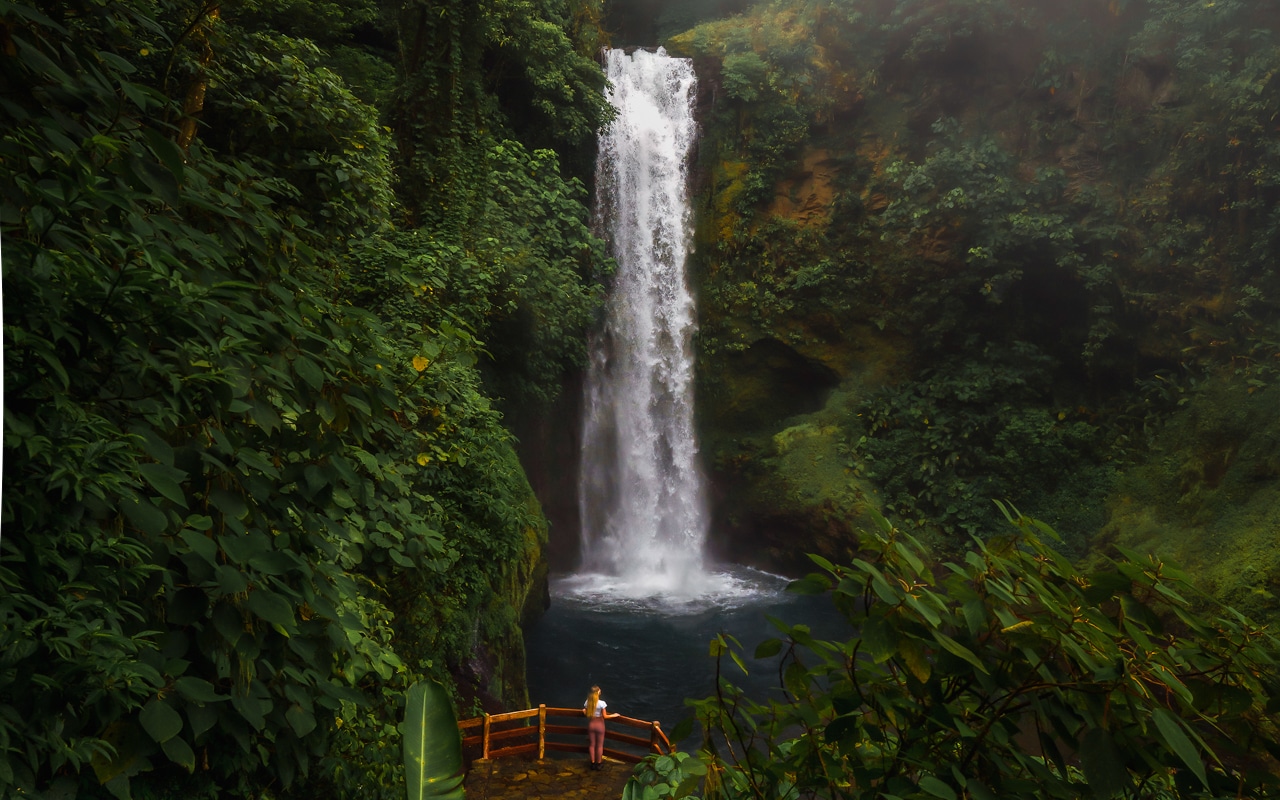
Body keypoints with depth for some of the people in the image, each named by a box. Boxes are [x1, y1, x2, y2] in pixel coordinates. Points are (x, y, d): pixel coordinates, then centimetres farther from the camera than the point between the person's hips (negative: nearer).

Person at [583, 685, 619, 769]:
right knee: (599, 745, 12)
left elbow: (586, 713, 1)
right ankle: (598, 764, 20)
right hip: (599, 724, -3)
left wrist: (584, 710, 24)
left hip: (591, 724, 3)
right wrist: (614, 715, -1)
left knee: (592, 744, 16)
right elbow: (605, 716, -15)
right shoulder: (601, 703, -21)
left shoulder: (587, 702, -10)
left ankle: (593, 763, 23)